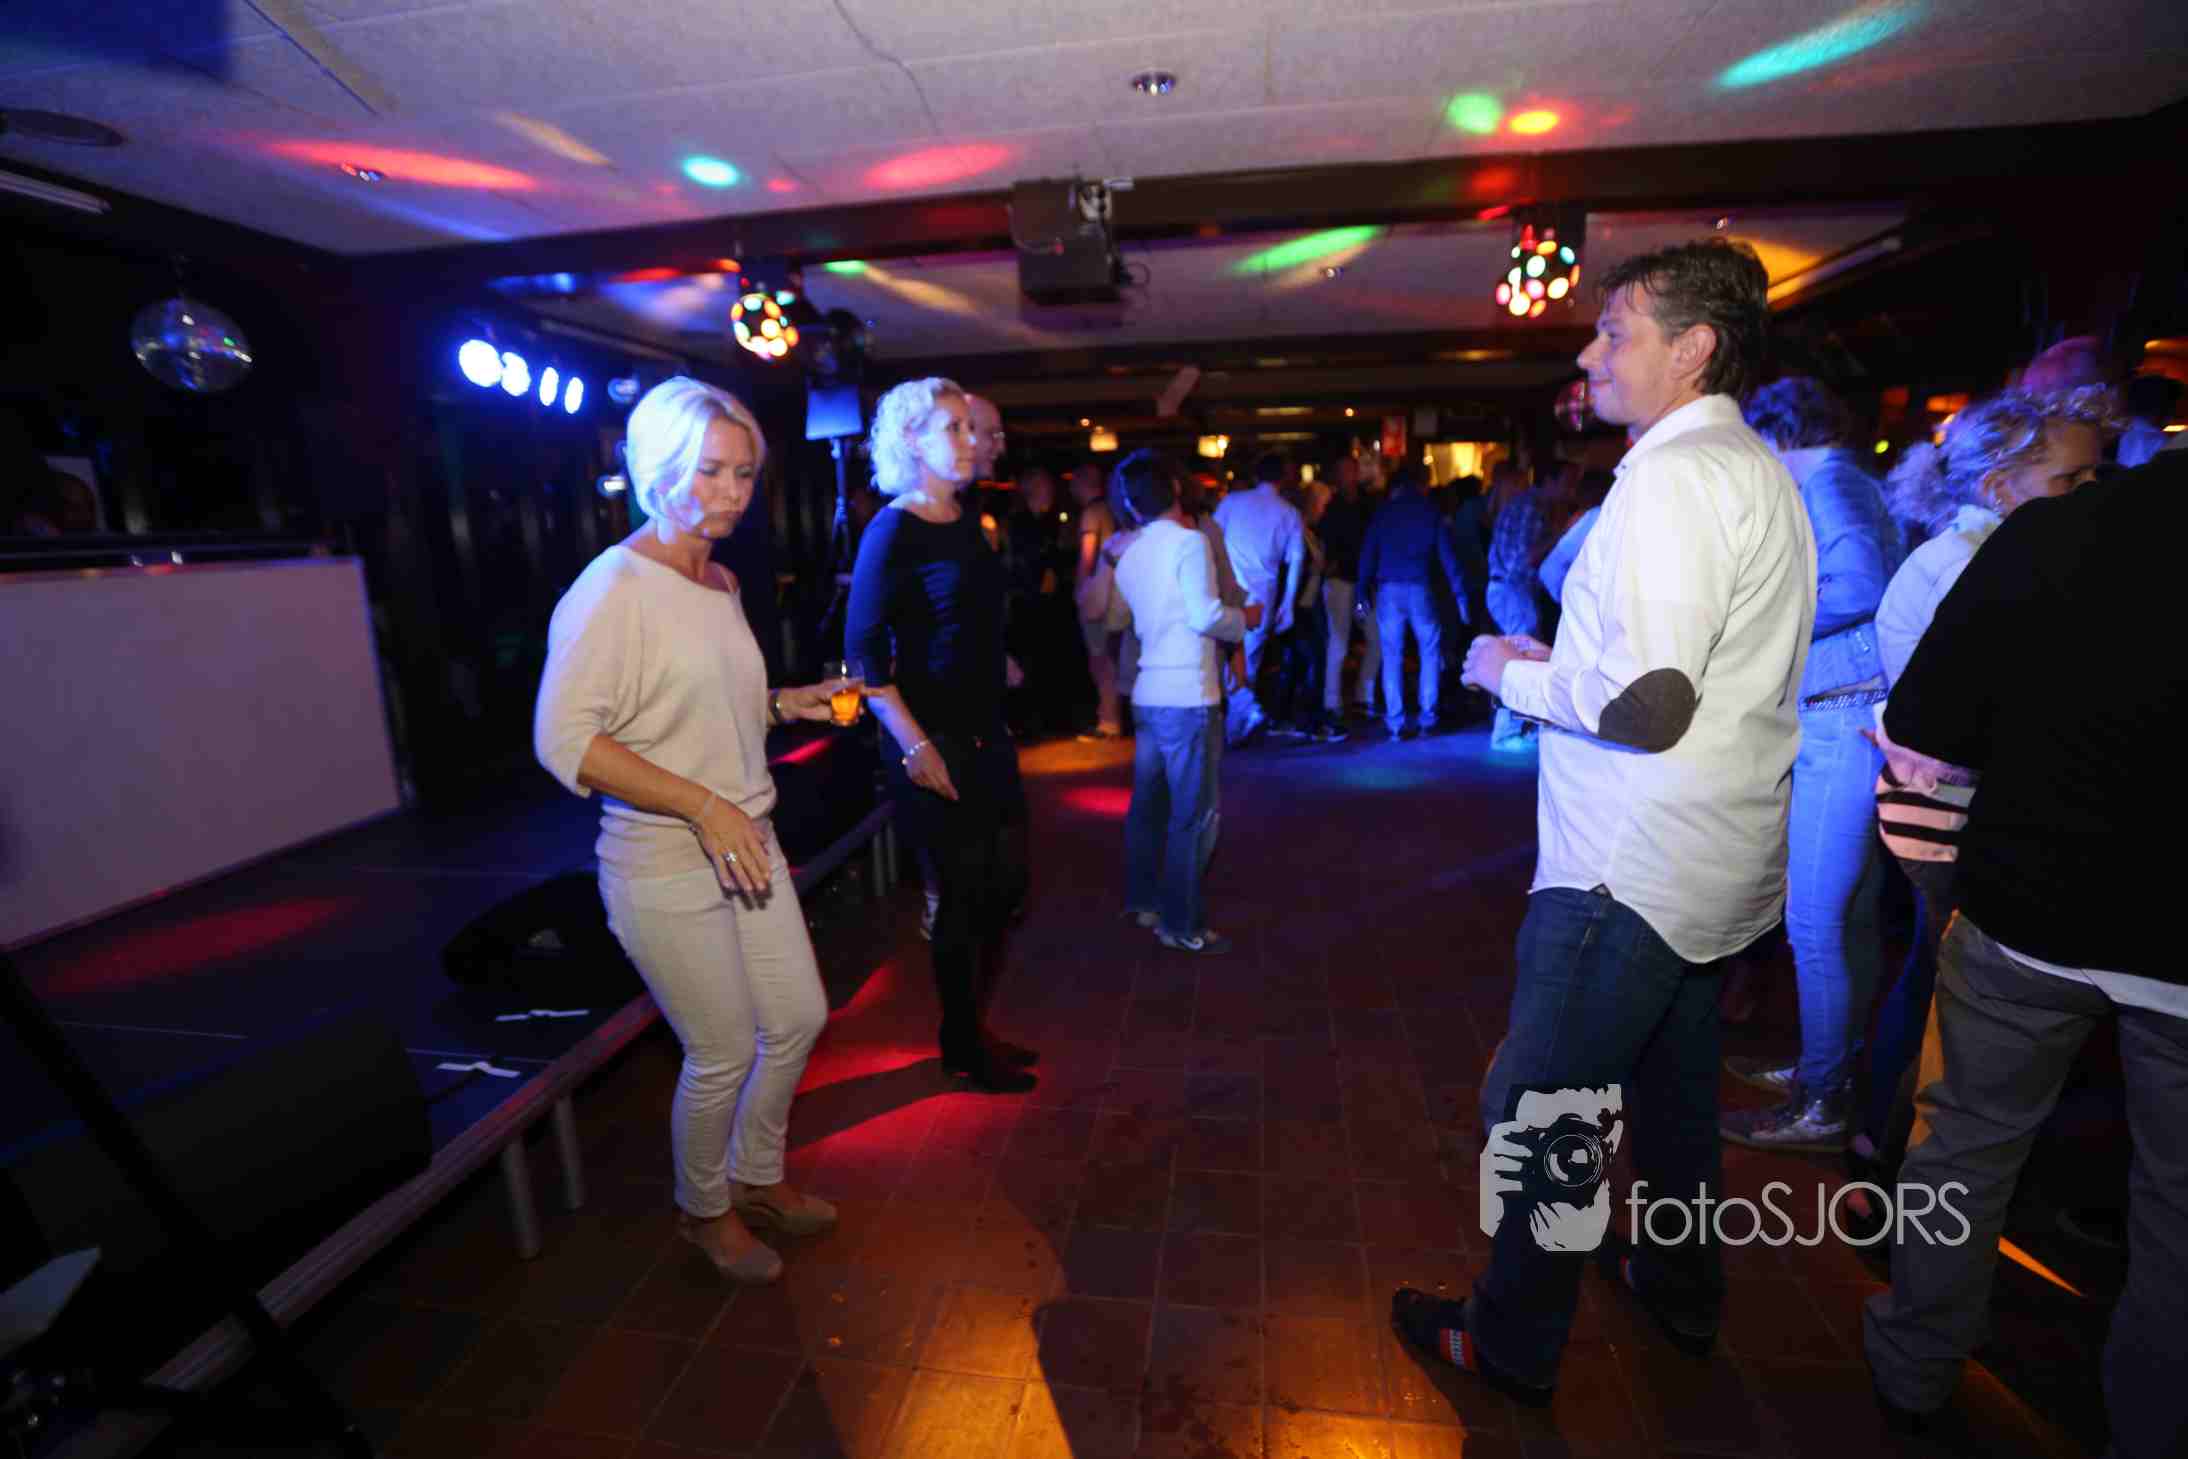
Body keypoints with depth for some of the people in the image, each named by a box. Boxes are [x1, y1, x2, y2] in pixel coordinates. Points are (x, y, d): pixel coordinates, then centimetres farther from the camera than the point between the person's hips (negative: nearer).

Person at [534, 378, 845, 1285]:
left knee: (799, 1018, 16)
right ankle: (703, 1210, 36)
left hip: (746, 847, 8)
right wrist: (705, 806, -26)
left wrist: (786, 704, 5)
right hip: (667, 868, -8)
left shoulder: (720, 582, 9)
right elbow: (563, 739, -22)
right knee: (724, 1054, 6)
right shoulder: (614, 588, -17)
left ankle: (756, 1175, 42)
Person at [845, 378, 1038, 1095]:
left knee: (1005, 886, 14)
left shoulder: (967, 524, 11)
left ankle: (975, 1029, 34)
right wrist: (914, 744, -21)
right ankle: (961, 1050, 26)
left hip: (986, 733, 8)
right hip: (935, 741, -8)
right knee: (963, 895, 4)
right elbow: (864, 647, -16)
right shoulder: (894, 530, -12)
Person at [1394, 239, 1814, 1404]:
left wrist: (1517, 674, -12)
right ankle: (1679, 1287, 46)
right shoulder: (1759, 472, 12)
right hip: (1716, 867, 10)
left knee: (1543, 1109, 5)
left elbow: (1647, 705, -28)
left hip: (1631, 871, -10)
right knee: (1671, 1089, 25)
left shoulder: (1671, 478, -19)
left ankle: (1511, 1345, 23)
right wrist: (1564, 664, 11)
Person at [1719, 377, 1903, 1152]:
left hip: (1844, 724, -10)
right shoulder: (1848, 482, 19)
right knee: (1849, 915, 17)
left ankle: (1820, 1106, 7)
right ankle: (1832, 1066, 31)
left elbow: (1858, 586, -25)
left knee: (1815, 921, -4)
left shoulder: (1830, 480, -9)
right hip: (1847, 721, 10)